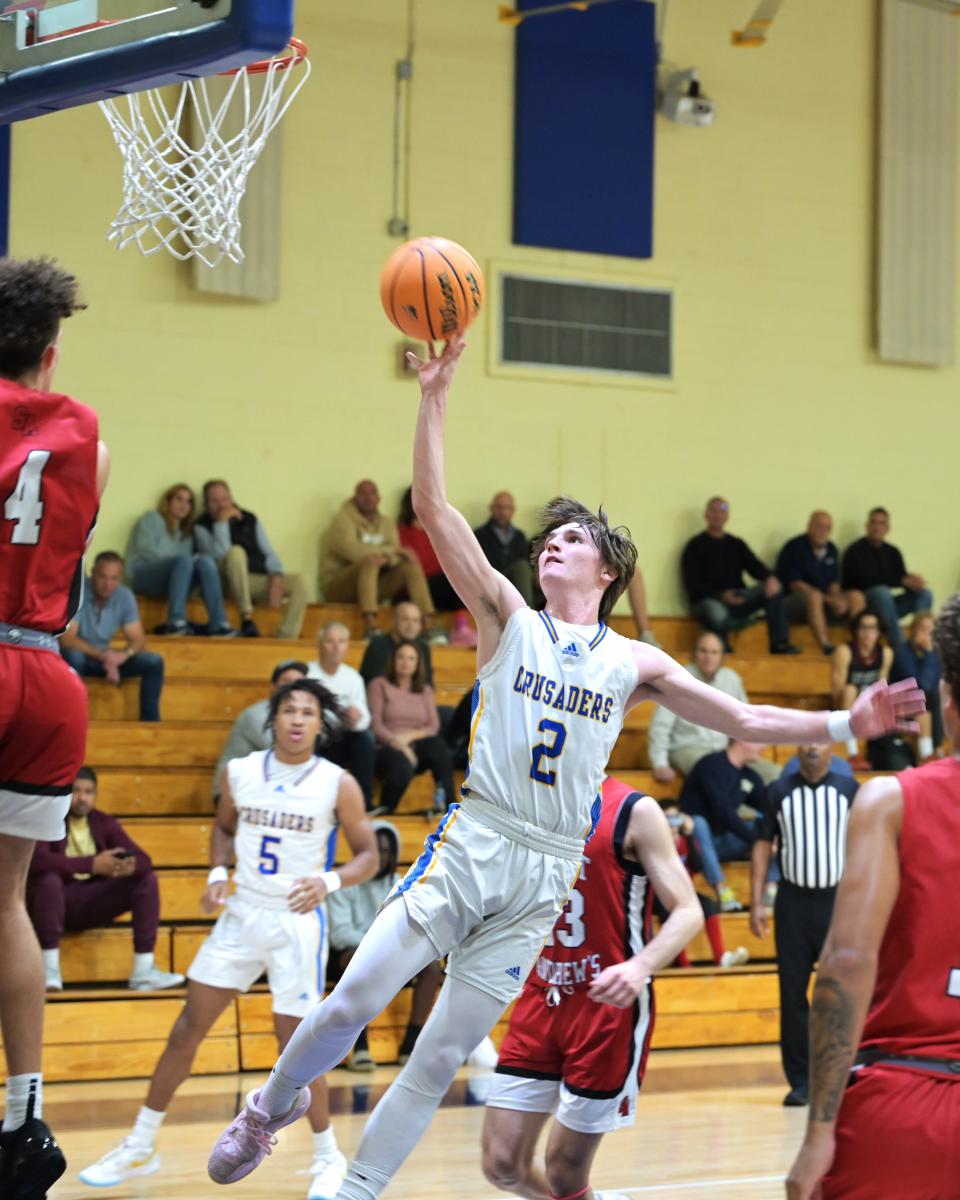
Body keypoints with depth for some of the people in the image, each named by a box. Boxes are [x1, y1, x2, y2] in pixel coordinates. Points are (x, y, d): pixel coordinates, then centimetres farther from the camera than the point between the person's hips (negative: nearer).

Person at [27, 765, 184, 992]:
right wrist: (92, 864, -37)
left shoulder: (105, 823, 6)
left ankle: (144, 970, -16)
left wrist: (131, 866, -29)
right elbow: (38, 860, -29)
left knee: (147, 879, -11)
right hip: (57, 902, -5)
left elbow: (144, 860, -2)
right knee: (49, 879, -37)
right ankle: (49, 972, -32)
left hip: (91, 902, 5)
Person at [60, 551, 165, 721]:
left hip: (104, 657, 5)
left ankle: (150, 722, -9)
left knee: (153, 662, -12)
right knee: (73, 656, -40)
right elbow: (66, 639, -29)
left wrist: (125, 654, -29)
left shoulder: (125, 596, -8)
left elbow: (138, 639, -5)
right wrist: (101, 656, -40)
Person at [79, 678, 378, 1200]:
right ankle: (140, 1147, 14)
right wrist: (217, 872, 0)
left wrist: (329, 881, -23)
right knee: (188, 1028, 4)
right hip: (242, 914, 4)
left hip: (298, 922, -4)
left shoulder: (338, 785, -9)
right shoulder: (240, 772, 1)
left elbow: (367, 856, -4)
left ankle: (328, 1158, 15)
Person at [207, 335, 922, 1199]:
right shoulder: (509, 619, 8)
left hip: (547, 873, 2)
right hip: (471, 844, -1)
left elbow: (743, 720, 14)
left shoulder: (633, 663, 12)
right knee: (355, 1001, -12)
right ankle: (274, 1104, 14)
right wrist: (435, 395, -9)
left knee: (443, 1058, 1)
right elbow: (433, 509, -1)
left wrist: (845, 724, 2)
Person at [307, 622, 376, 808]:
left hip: (340, 745, 4)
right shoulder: (306, 675, -8)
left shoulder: (353, 677, 5)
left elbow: (364, 717, -2)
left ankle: (365, 803, -21)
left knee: (365, 737, -25)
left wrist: (356, 719, -27)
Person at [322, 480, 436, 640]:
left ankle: (429, 626, -25)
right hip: (338, 584, -6)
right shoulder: (343, 520, -5)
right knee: (371, 561, -35)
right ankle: (370, 627, -51)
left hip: (375, 582, 6)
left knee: (411, 564, -13)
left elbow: (395, 556, 0)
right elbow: (352, 551, -23)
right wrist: (392, 551, -22)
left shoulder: (386, 523, 14)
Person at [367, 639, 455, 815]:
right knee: (403, 767, -41)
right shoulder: (379, 685, 10)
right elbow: (375, 725, -2)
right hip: (386, 749, -3)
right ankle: (384, 811, -21)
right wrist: (397, 743, -18)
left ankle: (448, 803, -35)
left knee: (437, 744, -34)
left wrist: (411, 735, -12)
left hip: (416, 746, 4)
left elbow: (434, 727, 9)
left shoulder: (425, 690, 21)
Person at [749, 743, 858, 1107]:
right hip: (793, 901, 1)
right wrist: (756, 903, -1)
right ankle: (799, 1080, 7)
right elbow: (763, 846, 6)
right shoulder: (779, 791, 5)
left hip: (838, 900, -1)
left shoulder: (848, 789, 3)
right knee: (792, 992, 1)